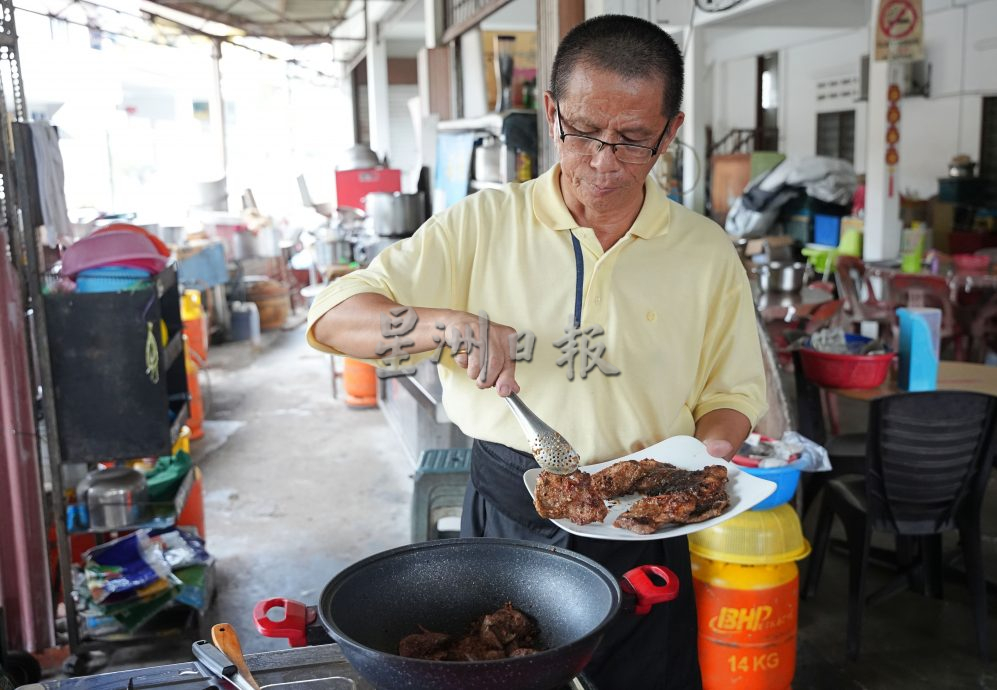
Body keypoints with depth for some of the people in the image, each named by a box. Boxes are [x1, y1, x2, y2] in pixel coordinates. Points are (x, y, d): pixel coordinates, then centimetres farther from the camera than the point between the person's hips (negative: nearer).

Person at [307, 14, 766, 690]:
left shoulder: (707, 253, 0)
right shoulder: (483, 223, -5)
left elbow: (731, 392, 8)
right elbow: (334, 316, -7)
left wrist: (712, 447, -15)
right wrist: (445, 323, -25)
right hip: (507, 514, 0)